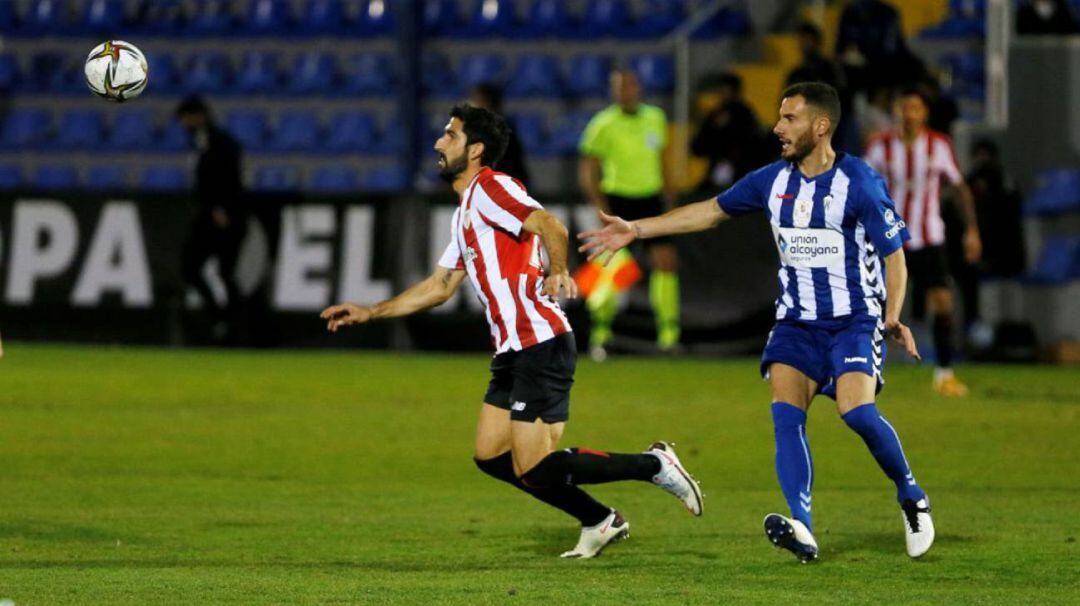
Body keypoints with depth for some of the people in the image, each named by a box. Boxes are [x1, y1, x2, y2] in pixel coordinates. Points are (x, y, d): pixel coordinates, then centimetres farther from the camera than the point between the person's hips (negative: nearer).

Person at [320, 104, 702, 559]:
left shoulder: (489, 188, -7)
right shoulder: (465, 212, 23)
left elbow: (550, 226, -24)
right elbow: (440, 286, 30)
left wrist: (557, 273, -40)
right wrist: (369, 313, 30)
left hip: (540, 346, -10)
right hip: (513, 351, 10)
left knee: (534, 469, -12)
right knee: (491, 456, 8)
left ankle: (653, 465, -2)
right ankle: (599, 522, 14)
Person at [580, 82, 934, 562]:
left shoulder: (859, 183, -11)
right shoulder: (773, 181, 5)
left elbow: (894, 253, -6)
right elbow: (712, 211, 16)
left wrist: (893, 315, -20)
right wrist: (636, 230, 14)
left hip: (855, 319, -5)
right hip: (797, 320, 5)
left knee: (856, 410, -24)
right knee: (786, 410, -16)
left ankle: (912, 497, 2)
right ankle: (801, 530, -24)